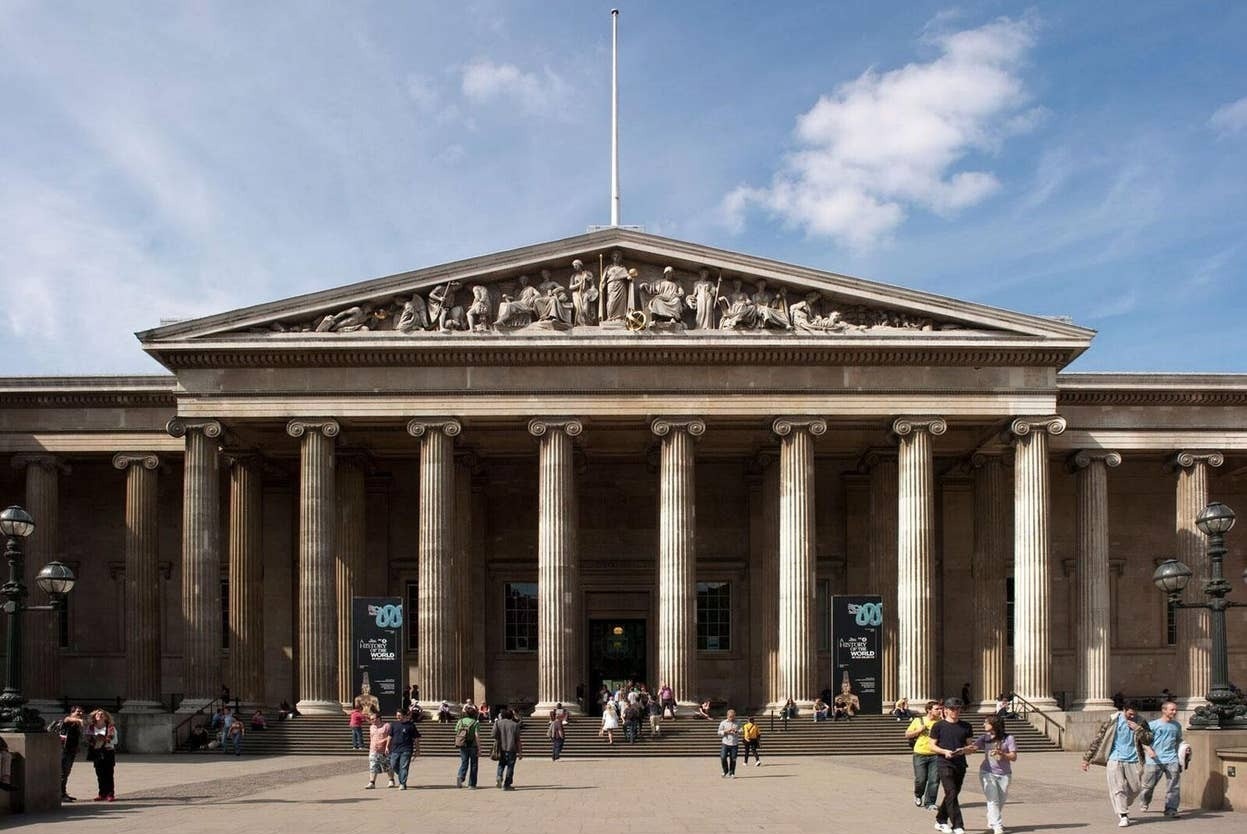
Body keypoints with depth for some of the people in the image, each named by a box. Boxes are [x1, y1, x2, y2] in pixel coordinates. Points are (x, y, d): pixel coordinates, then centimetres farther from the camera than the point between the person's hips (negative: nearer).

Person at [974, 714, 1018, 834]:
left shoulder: (1008, 738, -6)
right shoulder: (985, 738, 1)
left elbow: (1014, 757, -7)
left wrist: (1001, 753, -23)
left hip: (1004, 774, 0)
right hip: (987, 773, 0)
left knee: (1001, 800, 13)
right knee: (993, 800, -10)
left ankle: (992, 822, 35)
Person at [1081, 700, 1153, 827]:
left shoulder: (1140, 722, 5)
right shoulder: (1112, 721, -4)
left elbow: (1149, 740, 1)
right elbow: (1098, 740, -1)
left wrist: (1138, 729, -15)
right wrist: (1087, 758, -3)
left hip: (1133, 761, 3)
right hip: (1115, 760, -3)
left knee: (1136, 788, 7)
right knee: (1118, 789, -10)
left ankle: (1123, 806, 32)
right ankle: (1123, 816, -6)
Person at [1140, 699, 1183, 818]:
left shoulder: (1177, 726, 14)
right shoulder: (1153, 725, -1)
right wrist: (1149, 750, -19)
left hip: (1171, 760, 3)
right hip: (1154, 760, -3)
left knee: (1174, 786, -9)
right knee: (1149, 785, 5)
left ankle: (1171, 809, -4)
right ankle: (1145, 803, 31)